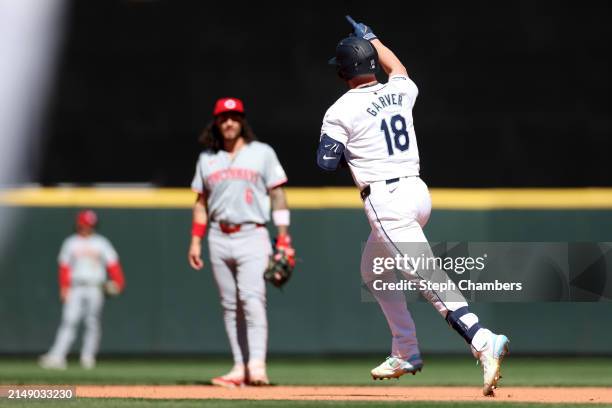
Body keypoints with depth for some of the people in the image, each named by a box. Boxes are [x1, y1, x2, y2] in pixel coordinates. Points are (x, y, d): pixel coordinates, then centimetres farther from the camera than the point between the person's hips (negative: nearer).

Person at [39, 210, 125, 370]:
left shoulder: (101, 243, 7)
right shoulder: (71, 243, 10)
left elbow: (112, 264, 1)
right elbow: (64, 267, 9)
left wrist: (117, 282, -13)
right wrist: (64, 288, -1)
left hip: (95, 289, 0)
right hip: (75, 289, 0)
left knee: (92, 323, 0)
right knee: (69, 322, -12)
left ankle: (88, 357, 11)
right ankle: (57, 357, -20)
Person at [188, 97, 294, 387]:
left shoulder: (262, 153, 5)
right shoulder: (207, 158, 14)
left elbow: (277, 194, 2)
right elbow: (201, 202, 17)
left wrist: (283, 238, -5)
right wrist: (195, 240, 8)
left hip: (251, 235, -4)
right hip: (219, 239, 4)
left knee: (252, 298, -17)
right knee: (230, 305, 3)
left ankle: (257, 365, -24)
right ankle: (240, 368, 4)